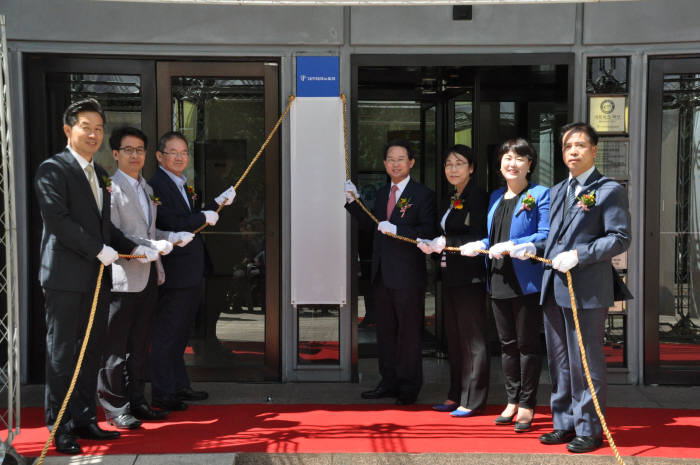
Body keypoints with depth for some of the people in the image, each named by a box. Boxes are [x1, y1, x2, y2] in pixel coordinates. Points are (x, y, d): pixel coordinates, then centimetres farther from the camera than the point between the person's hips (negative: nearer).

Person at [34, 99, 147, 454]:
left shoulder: (100, 173, 18)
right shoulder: (52, 169, -8)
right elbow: (58, 220, -18)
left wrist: (132, 248, 8)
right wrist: (100, 250, -17)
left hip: (97, 277, 8)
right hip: (66, 278, -8)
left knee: (91, 352, 13)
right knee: (62, 354, 1)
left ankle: (84, 419, 24)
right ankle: (59, 428, 10)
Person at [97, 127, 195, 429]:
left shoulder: (146, 188, 18)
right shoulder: (111, 187, -9)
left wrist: (173, 237, 6)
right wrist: (151, 247, -23)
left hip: (148, 275, 8)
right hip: (123, 276, -8)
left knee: (140, 345, 14)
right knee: (115, 347, -1)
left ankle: (136, 401, 23)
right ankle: (114, 408, 7)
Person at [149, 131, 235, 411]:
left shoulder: (183, 186, 17)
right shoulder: (156, 186, -14)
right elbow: (172, 225, -24)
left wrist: (218, 203, 10)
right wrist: (205, 217, -12)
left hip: (191, 273, 10)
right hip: (174, 272, -10)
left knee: (180, 333, 18)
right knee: (166, 333, -1)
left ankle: (180, 386, 29)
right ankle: (161, 394, 8)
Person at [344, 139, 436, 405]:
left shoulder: (422, 194, -7)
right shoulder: (382, 193, 14)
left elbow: (428, 232, -15)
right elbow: (371, 224, 21)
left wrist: (397, 230, -24)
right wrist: (353, 201, 13)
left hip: (407, 276, -7)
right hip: (382, 274, 7)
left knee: (408, 333, 2)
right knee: (385, 331, 14)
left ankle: (409, 388, 13)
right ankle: (389, 383, 26)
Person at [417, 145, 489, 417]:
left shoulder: (478, 197, -11)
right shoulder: (454, 199, 17)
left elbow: (480, 239, -18)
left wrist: (446, 242, -20)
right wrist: (431, 245, 4)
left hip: (470, 277, -9)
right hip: (451, 277, 9)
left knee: (472, 339, -2)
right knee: (454, 338, 13)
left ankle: (473, 401, 6)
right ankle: (456, 396, 22)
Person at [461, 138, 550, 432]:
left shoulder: (540, 195, -6)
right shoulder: (496, 197, 16)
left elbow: (545, 236, -15)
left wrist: (511, 246, -23)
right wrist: (479, 246, 4)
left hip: (527, 282, -7)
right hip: (499, 281, 7)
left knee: (527, 344, 2)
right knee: (507, 344, 13)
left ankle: (527, 406, 12)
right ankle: (512, 401, 24)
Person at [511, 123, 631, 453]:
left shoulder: (609, 190, -4)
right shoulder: (557, 191, 18)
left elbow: (620, 238, -11)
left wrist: (578, 256, -19)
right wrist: (533, 248, 2)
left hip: (588, 290, -7)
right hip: (554, 289, 7)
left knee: (586, 363, 1)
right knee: (559, 362, 14)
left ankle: (589, 430, 13)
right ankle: (565, 424, 25)